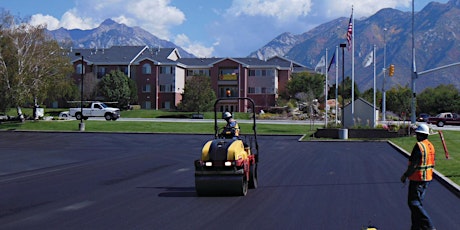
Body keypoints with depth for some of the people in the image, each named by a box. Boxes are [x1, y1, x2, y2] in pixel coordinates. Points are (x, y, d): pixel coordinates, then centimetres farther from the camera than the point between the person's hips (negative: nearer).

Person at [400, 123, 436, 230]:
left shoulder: (419, 146, -19)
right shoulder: (431, 146, 9)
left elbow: (414, 165, -22)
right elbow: (432, 163, 14)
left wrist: (405, 175, -12)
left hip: (417, 178, -9)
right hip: (427, 178, 9)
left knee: (414, 203, -4)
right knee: (418, 202, 16)